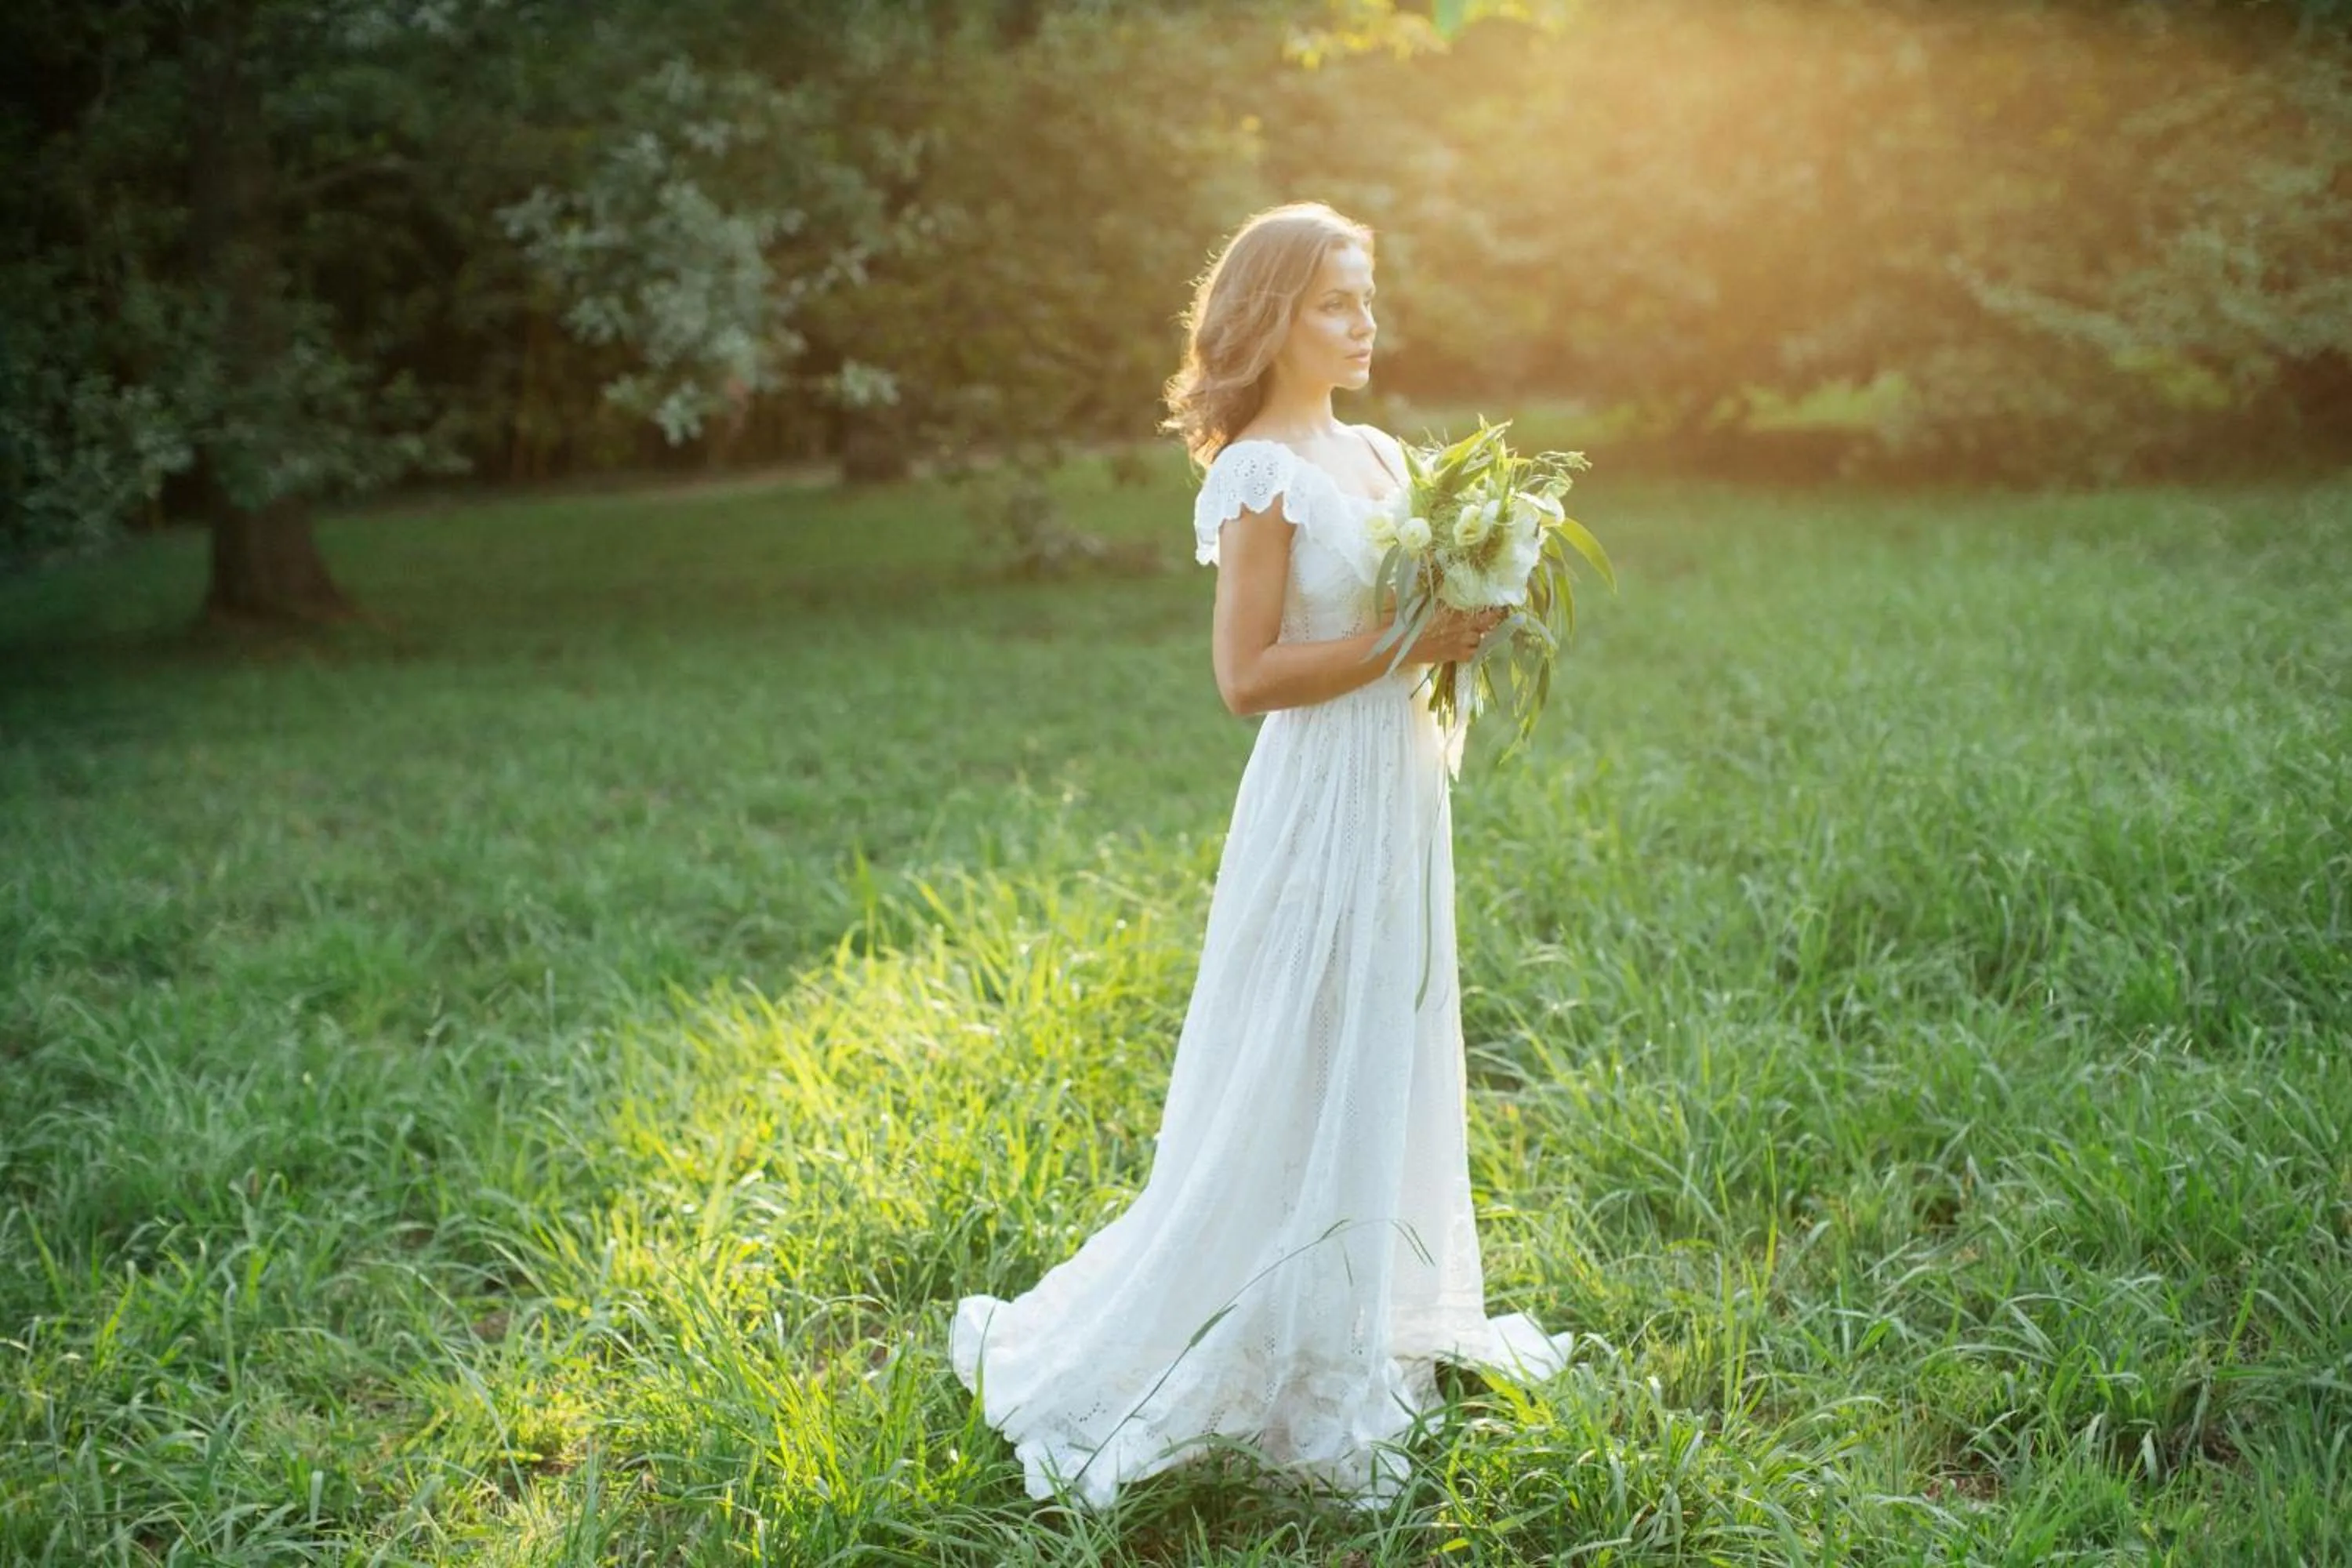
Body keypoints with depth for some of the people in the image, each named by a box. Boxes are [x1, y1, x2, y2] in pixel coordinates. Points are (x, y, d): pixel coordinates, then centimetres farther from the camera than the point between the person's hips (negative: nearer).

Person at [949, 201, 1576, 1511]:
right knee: (1303, 1085, 0)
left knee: (1391, 1070, 17)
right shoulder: (1262, 474, -14)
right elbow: (1247, 674, -18)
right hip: (1322, 799, -8)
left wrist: (1467, 618, 1)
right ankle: (1298, 1370, 14)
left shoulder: (1378, 454, 11)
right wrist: (1403, 646, -19)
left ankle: (1383, 1325, 32)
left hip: (1402, 784, 9)